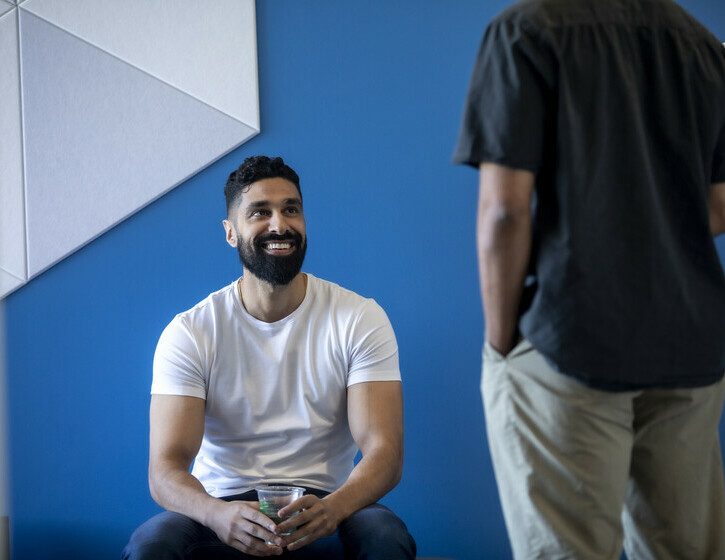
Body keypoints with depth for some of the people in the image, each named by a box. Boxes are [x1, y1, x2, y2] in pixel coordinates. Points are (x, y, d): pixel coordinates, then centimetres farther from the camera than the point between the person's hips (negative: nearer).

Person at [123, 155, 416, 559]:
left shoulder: (361, 319, -1)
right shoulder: (189, 333, -2)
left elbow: (384, 451, -10)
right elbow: (165, 467, -12)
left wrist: (332, 508, -33)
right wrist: (218, 514, -36)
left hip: (321, 513, 0)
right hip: (224, 510, 0)